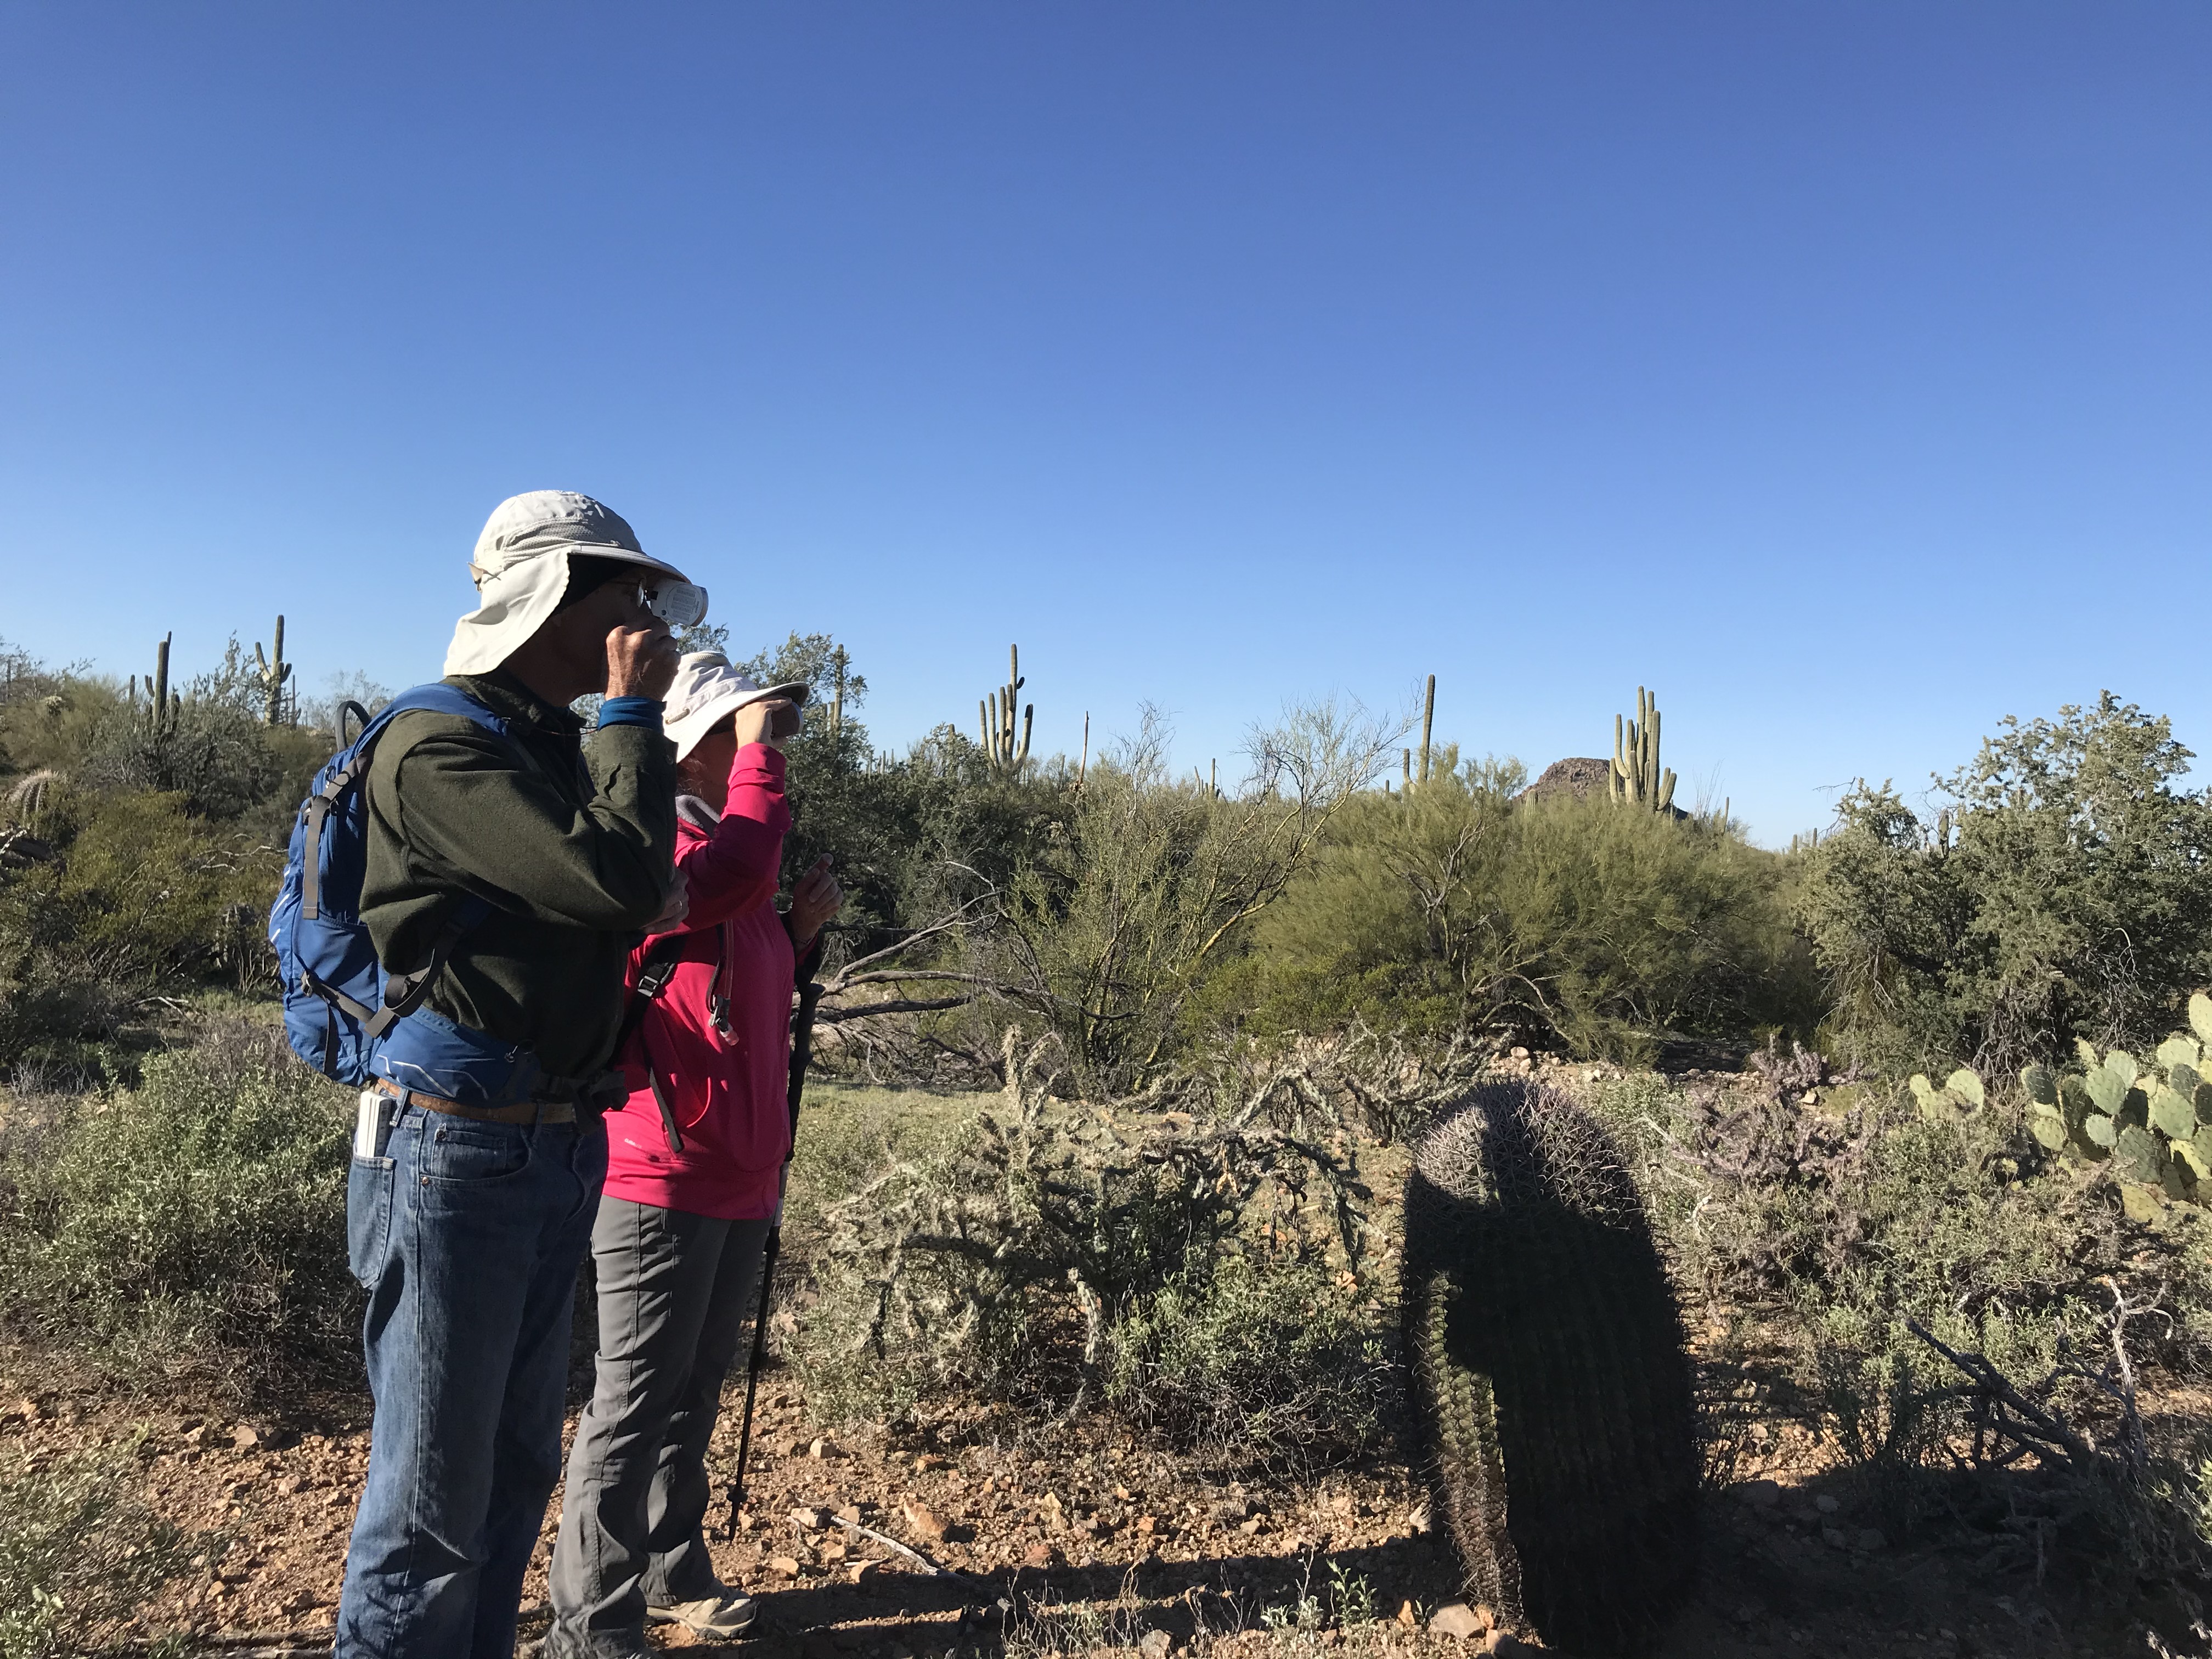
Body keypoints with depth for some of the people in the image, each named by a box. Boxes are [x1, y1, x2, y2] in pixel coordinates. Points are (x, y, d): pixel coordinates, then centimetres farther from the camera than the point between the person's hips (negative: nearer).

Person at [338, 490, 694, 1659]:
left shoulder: (557, 747, 14)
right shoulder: (438, 749, -13)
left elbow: (640, 903, 16)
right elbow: (619, 880, -23)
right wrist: (632, 713, -14)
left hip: (558, 1150, 9)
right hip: (459, 1152, -9)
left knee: (518, 1463, 18)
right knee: (434, 1491, 2)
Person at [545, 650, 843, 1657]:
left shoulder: (729, 853, 16)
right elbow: (731, 874, -35)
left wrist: (802, 927, 6)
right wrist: (761, 751, -23)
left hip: (740, 1178, 9)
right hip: (663, 1176, -9)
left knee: (694, 1393, 20)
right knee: (634, 1405, 0)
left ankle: (672, 1576, 36)